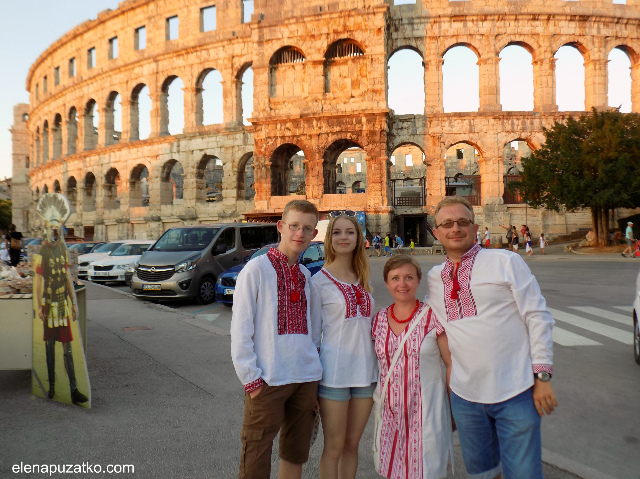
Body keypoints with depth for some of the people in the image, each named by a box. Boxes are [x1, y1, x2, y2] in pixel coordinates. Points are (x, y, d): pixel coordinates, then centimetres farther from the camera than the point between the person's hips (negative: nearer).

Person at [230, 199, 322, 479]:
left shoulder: (306, 275, 10)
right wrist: (251, 379, -11)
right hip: (268, 381, -5)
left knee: (296, 455, 16)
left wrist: (313, 364, 8)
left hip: (306, 378, 6)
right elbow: (240, 330, -9)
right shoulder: (256, 269, -8)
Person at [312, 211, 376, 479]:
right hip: (334, 372, -5)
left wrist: (377, 365, 12)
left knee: (352, 444, 15)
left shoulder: (363, 279, 10)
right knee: (334, 447, 5)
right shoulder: (320, 281, -6)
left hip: (365, 370, 5)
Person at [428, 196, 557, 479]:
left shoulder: (506, 262, -5)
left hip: (515, 392, -4)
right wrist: (447, 381, 11)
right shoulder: (435, 277, 7)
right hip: (464, 394, 4)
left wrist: (542, 376, -10)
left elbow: (538, 318, -6)